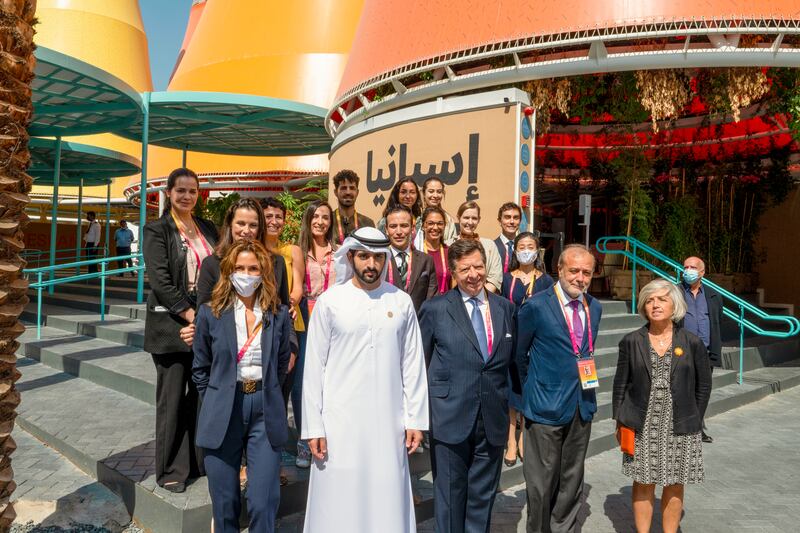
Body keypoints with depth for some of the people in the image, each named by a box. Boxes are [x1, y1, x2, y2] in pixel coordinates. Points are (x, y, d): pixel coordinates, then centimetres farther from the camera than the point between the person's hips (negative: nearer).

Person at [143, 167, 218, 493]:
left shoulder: (207, 229, 14)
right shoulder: (157, 230, -1)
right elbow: (160, 280, -10)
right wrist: (189, 314, -16)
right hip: (171, 324, -4)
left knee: (201, 396, 8)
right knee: (172, 399, 2)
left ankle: (198, 461, 22)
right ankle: (170, 470, 15)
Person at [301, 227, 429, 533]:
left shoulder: (401, 302, 2)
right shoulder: (329, 301, -2)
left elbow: (413, 365, 5)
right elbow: (314, 368, -1)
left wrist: (415, 420, 3)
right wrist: (313, 427, -3)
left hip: (389, 423, 1)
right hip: (340, 424, -1)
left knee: (388, 503, 7)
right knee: (339, 504, 6)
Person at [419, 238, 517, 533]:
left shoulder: (505, 308, 5)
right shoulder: (435, 309, -6)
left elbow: (511, 360, 12)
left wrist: (513, 404, 9)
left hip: (493, 420, 3)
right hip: (450, 418, -3)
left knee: (483, 495, 16)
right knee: (450, 495, 11)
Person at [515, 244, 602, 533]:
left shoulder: (595, 308, 6)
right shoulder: (536, 306, -13)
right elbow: (518, 353, -3)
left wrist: (585, 383, 13)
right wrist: (531, 390, 4)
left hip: (583, 405, 6)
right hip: (546, 407, -5)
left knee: (572, 479, 17)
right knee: (542, 481, 6)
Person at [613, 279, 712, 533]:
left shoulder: (692, 343, -1)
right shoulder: (631, 342, -1)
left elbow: (703, 386, 6)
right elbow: (620, 384, 3)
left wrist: (694, 420, 4)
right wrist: (619, 421, 1)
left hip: (679, 428, 0)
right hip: (641, 427, 0)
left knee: (674, 487, 10)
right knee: (643, 484, 7)